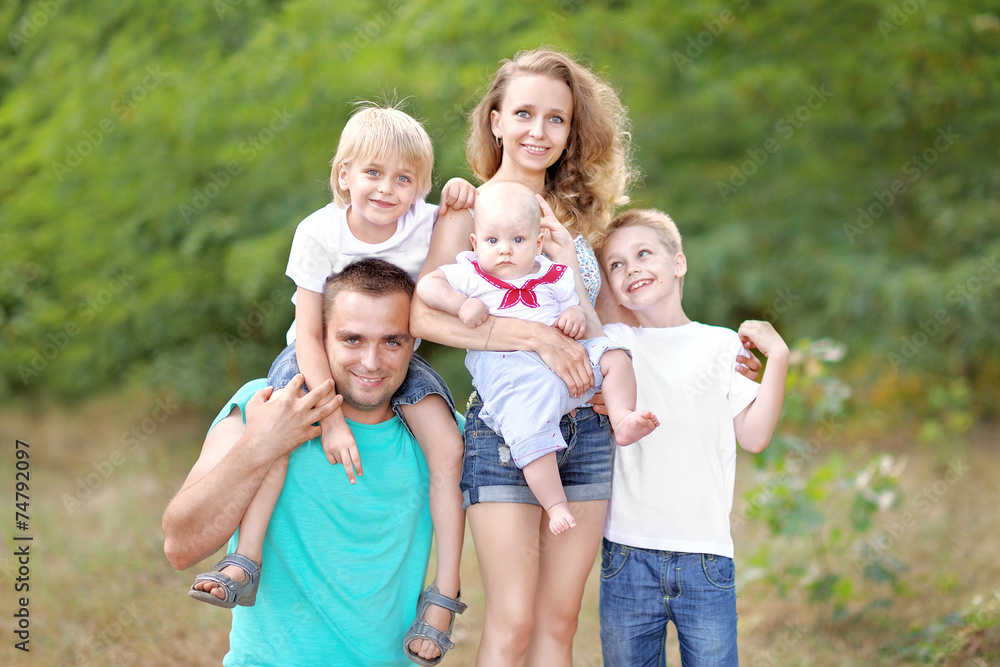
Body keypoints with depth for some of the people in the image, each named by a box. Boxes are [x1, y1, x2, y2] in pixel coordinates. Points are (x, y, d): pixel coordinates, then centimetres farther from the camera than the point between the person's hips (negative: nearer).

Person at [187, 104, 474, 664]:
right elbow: (310, 334, -19)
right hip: (321, 356, -1)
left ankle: (446, 593, -13)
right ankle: (244, 564, -22)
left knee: (449, 448, -22)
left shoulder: (427, 224, -18)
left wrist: (464, 199, -23)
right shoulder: (319, 233, -21)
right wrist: (332, 418, -27)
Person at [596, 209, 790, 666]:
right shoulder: (610, 345, 6)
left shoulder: (721, 345, 6)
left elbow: (754, 436, 1)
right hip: (627, 555, 1)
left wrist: (777, 356, -4)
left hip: (705, 559, 0)